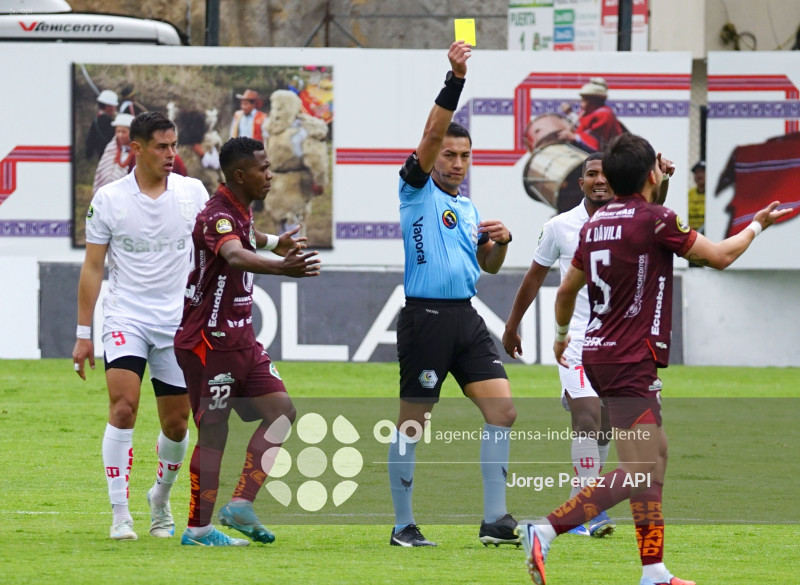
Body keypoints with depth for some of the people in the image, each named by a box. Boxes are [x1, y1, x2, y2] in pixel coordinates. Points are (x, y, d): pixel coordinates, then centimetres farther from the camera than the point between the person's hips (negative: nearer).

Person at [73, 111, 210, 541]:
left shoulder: (192, 192, 2)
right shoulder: (108, 199, -3)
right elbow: (92, 268, 1)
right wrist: (83, 334, -1)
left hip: (178, 323, 2)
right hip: (125, 319, -2)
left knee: (176, 423, 6)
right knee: (123, 406, -19)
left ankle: (160, 499, 32)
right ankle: (120, 514, -15)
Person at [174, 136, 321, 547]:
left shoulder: (241, 210, 9)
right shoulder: (217, 216, -21)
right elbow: (235, 256, -44)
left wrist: (275, 243, 49)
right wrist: (281, 267, -60)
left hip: (240, 340, 10)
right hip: (208, 343, -10)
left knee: (281, 411, 1)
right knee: (214, 432, -4)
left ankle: (241, 504, 1)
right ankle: (198, 528, 4)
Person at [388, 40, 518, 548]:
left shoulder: (468, 207, 19)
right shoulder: (417, 190, -1)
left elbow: (488, 265, 26)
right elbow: (433, 133, -15)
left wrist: (500, 241, 3)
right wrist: (455, 79, -25)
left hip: (466, 316, 6)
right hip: (424, 316, -6)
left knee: (502, 410, -3)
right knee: (412, 424, -1)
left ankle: (495, 519, 0)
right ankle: (403, 525, 8)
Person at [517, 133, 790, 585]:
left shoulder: (597, 223, 9)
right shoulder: (656, 220, -13)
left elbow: (567, 289, 20)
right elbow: (720, 256, -4)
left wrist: (563, 335, 39)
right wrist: (758, 226, 14)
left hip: (598, 355, 9)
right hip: (631, 362, -9)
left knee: (656, 456, 14)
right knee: (638, 474, -12)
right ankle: (546, 530, -22)